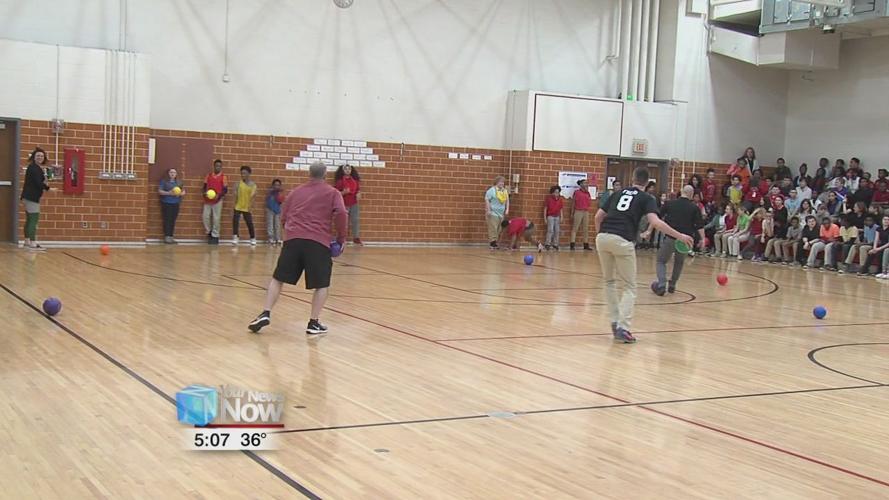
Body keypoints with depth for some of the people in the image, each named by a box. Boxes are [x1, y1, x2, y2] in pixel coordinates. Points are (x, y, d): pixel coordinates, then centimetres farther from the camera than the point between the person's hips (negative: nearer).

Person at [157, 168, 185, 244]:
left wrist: (180, 194, -9)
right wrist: (169, 193, -18)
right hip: (166, 203, -4)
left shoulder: (179, 183, 14)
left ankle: (171, 237, 7)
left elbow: (183, 192, 14)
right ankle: (166, 237, -6)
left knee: (173, 221, 3)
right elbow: (160, 191, -5)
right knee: (167, 220, -7)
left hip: (176, 203, 4)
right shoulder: (164, 181, 1)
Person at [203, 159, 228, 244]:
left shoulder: (223, 177, -1)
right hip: (207, 200, 3)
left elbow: (225, 190, -3)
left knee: (216, 219, -2)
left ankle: (215, 236, 7)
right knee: (205, 217, 1)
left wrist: (219, 195, -20)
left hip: (217, 201, -3)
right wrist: (205, 192, -9)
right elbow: (205, 186, 13)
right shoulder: (209, 175, 8)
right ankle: (209, 232, 22)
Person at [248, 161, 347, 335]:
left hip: (292, 239, 3)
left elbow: (283, 217, 23)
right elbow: (341, 213, -6)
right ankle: (314, 323, 3)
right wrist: (341, 238, 3)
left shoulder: (296, 192, 21)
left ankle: (265, 314, 2)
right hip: (319, 242, -3)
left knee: (278, 279, 12)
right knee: (322, 285, 10)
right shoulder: (332, 193, 10)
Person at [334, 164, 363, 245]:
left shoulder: (355, 180, 8)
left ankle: (356, 238, 12)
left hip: (354, 204, 4)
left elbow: (358, 190, 17)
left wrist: (358, 194, -5)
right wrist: (344, 192, -23)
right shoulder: (340, 181, -6)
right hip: (344, 204, -4)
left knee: (355, 221, 5)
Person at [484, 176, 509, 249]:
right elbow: (487, 200, -10)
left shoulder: (505, 191, 12)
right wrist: (488, 210, -16)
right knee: (493, 229, -9)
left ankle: (495, 242, 10)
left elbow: (507, 200, 19)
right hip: (493, 213, -6)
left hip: (501, 214, 6)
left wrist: (507, 209, 7)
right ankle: (493, 243, -8)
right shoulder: (492, 190, -7)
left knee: (499, 229, 5)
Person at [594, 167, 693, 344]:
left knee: (609, 281, 23)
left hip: (602, 237, 4)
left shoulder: (618, 194, 23)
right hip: (622, 241, -4)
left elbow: (598, 216, 21)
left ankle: (615, 322, 20)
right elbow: (655, 222, -8)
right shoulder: (646, 198, 9)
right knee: (629, 286, 7)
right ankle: (623, 327, -7)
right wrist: (679, 236, -5)